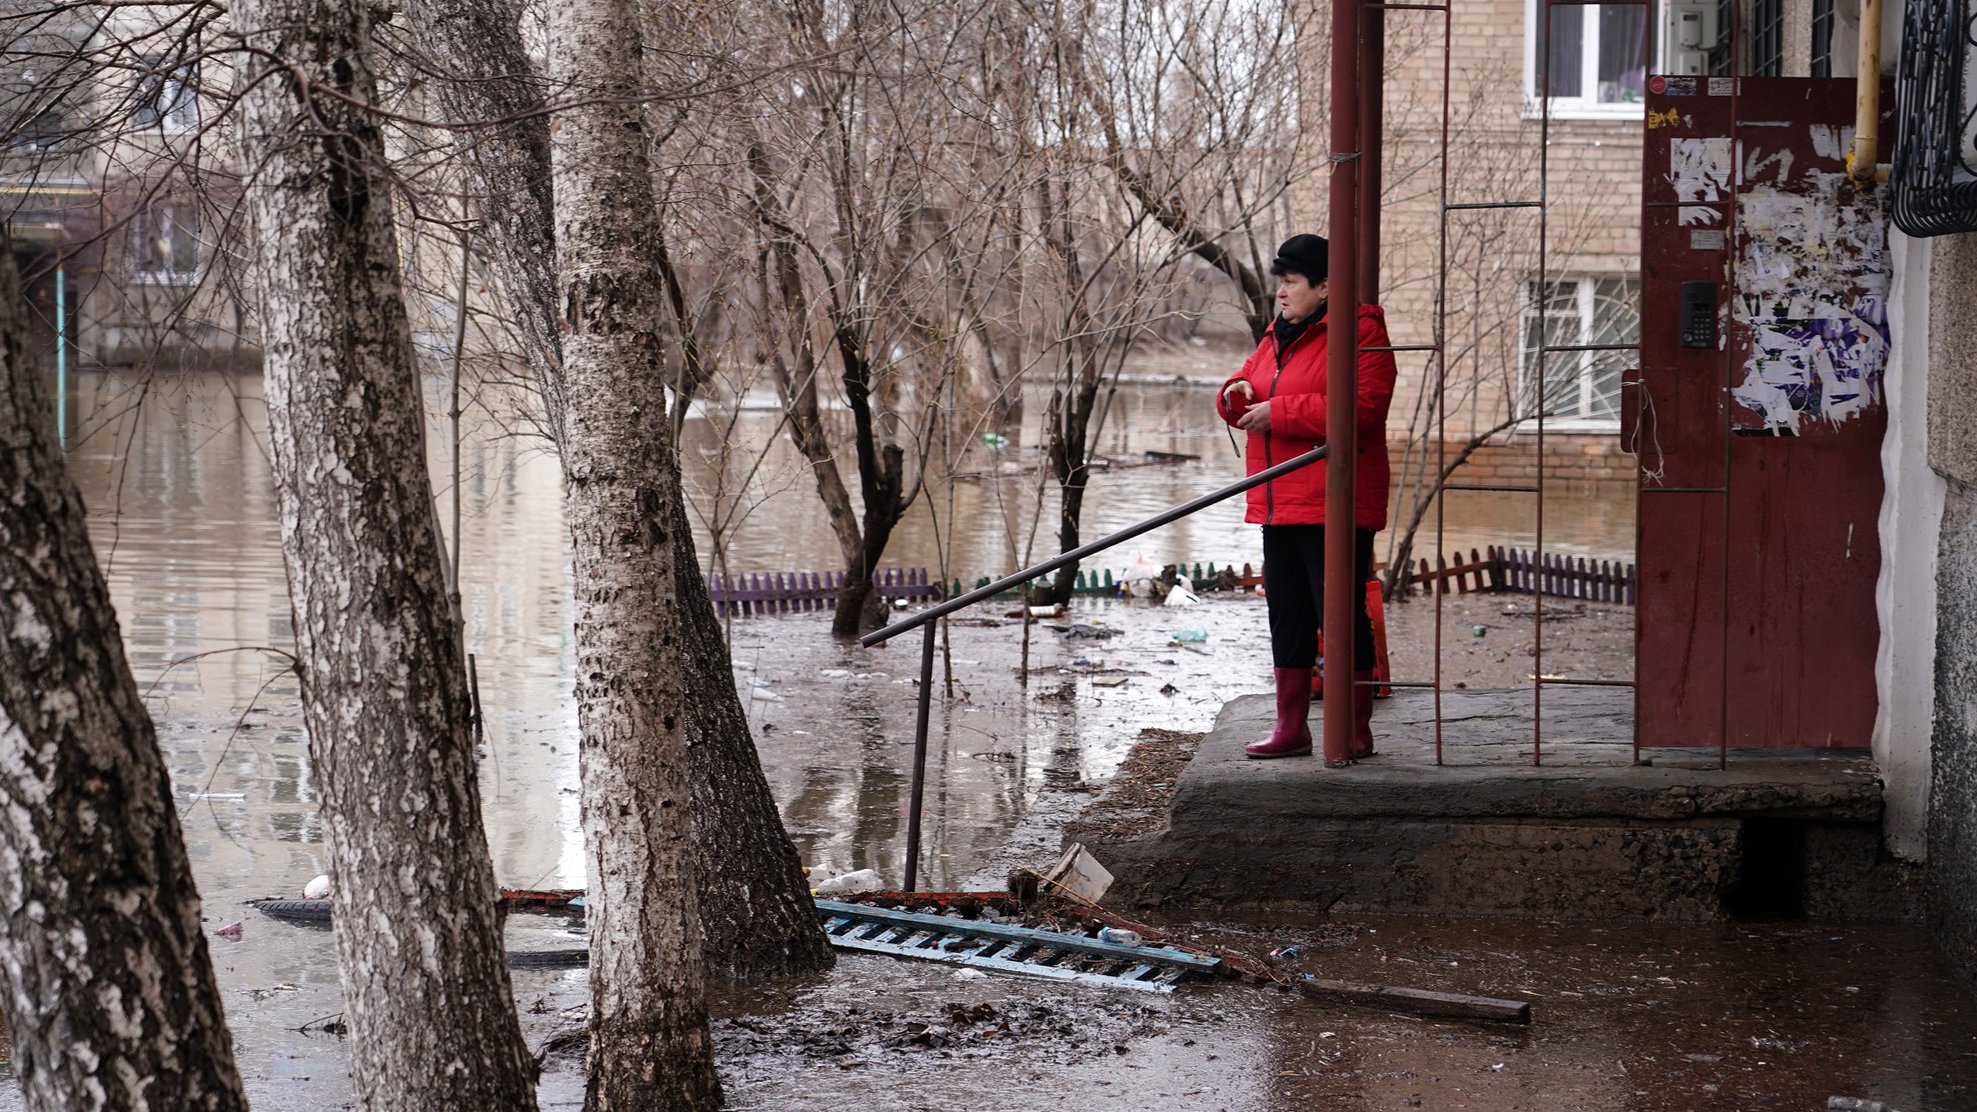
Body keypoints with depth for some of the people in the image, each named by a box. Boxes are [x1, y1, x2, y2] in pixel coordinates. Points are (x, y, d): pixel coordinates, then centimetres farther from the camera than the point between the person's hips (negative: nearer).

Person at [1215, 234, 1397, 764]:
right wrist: (1237, 395, 1)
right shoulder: (1279, 337, 18)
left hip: (1333, 506, -9)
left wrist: (1278, 413, -19)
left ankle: (1356, 731, 2)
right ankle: (1290, 729, 19)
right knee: (1288, 615, 12)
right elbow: (1250, 388, 28)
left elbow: (1359, 407, -22)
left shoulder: (1358, 334, -10)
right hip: (1280, 505, 9)